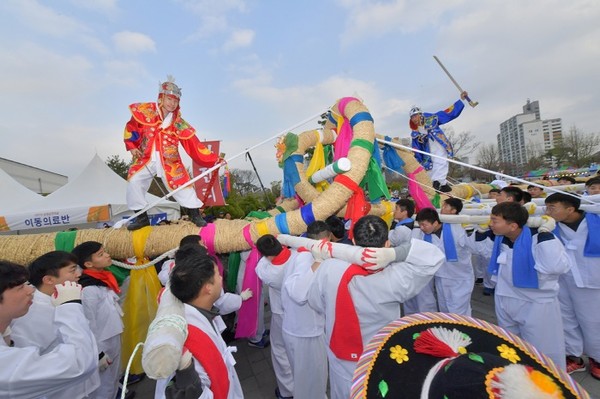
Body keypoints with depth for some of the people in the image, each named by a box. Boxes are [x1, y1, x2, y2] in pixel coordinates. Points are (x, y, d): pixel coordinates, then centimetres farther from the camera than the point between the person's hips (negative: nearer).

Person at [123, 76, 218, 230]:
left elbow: (194, 146, -9)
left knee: (183, 185, -9)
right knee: (134, 182, -8)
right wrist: (131, 146, 0)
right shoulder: (144, 111, -4)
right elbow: (131, 128, 11)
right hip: (145, 159, 2)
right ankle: (141, 217, 11)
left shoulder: (179, 124, -5)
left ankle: (195, 215, 11)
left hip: (169, 161, -1)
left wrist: (214, 159, -17)